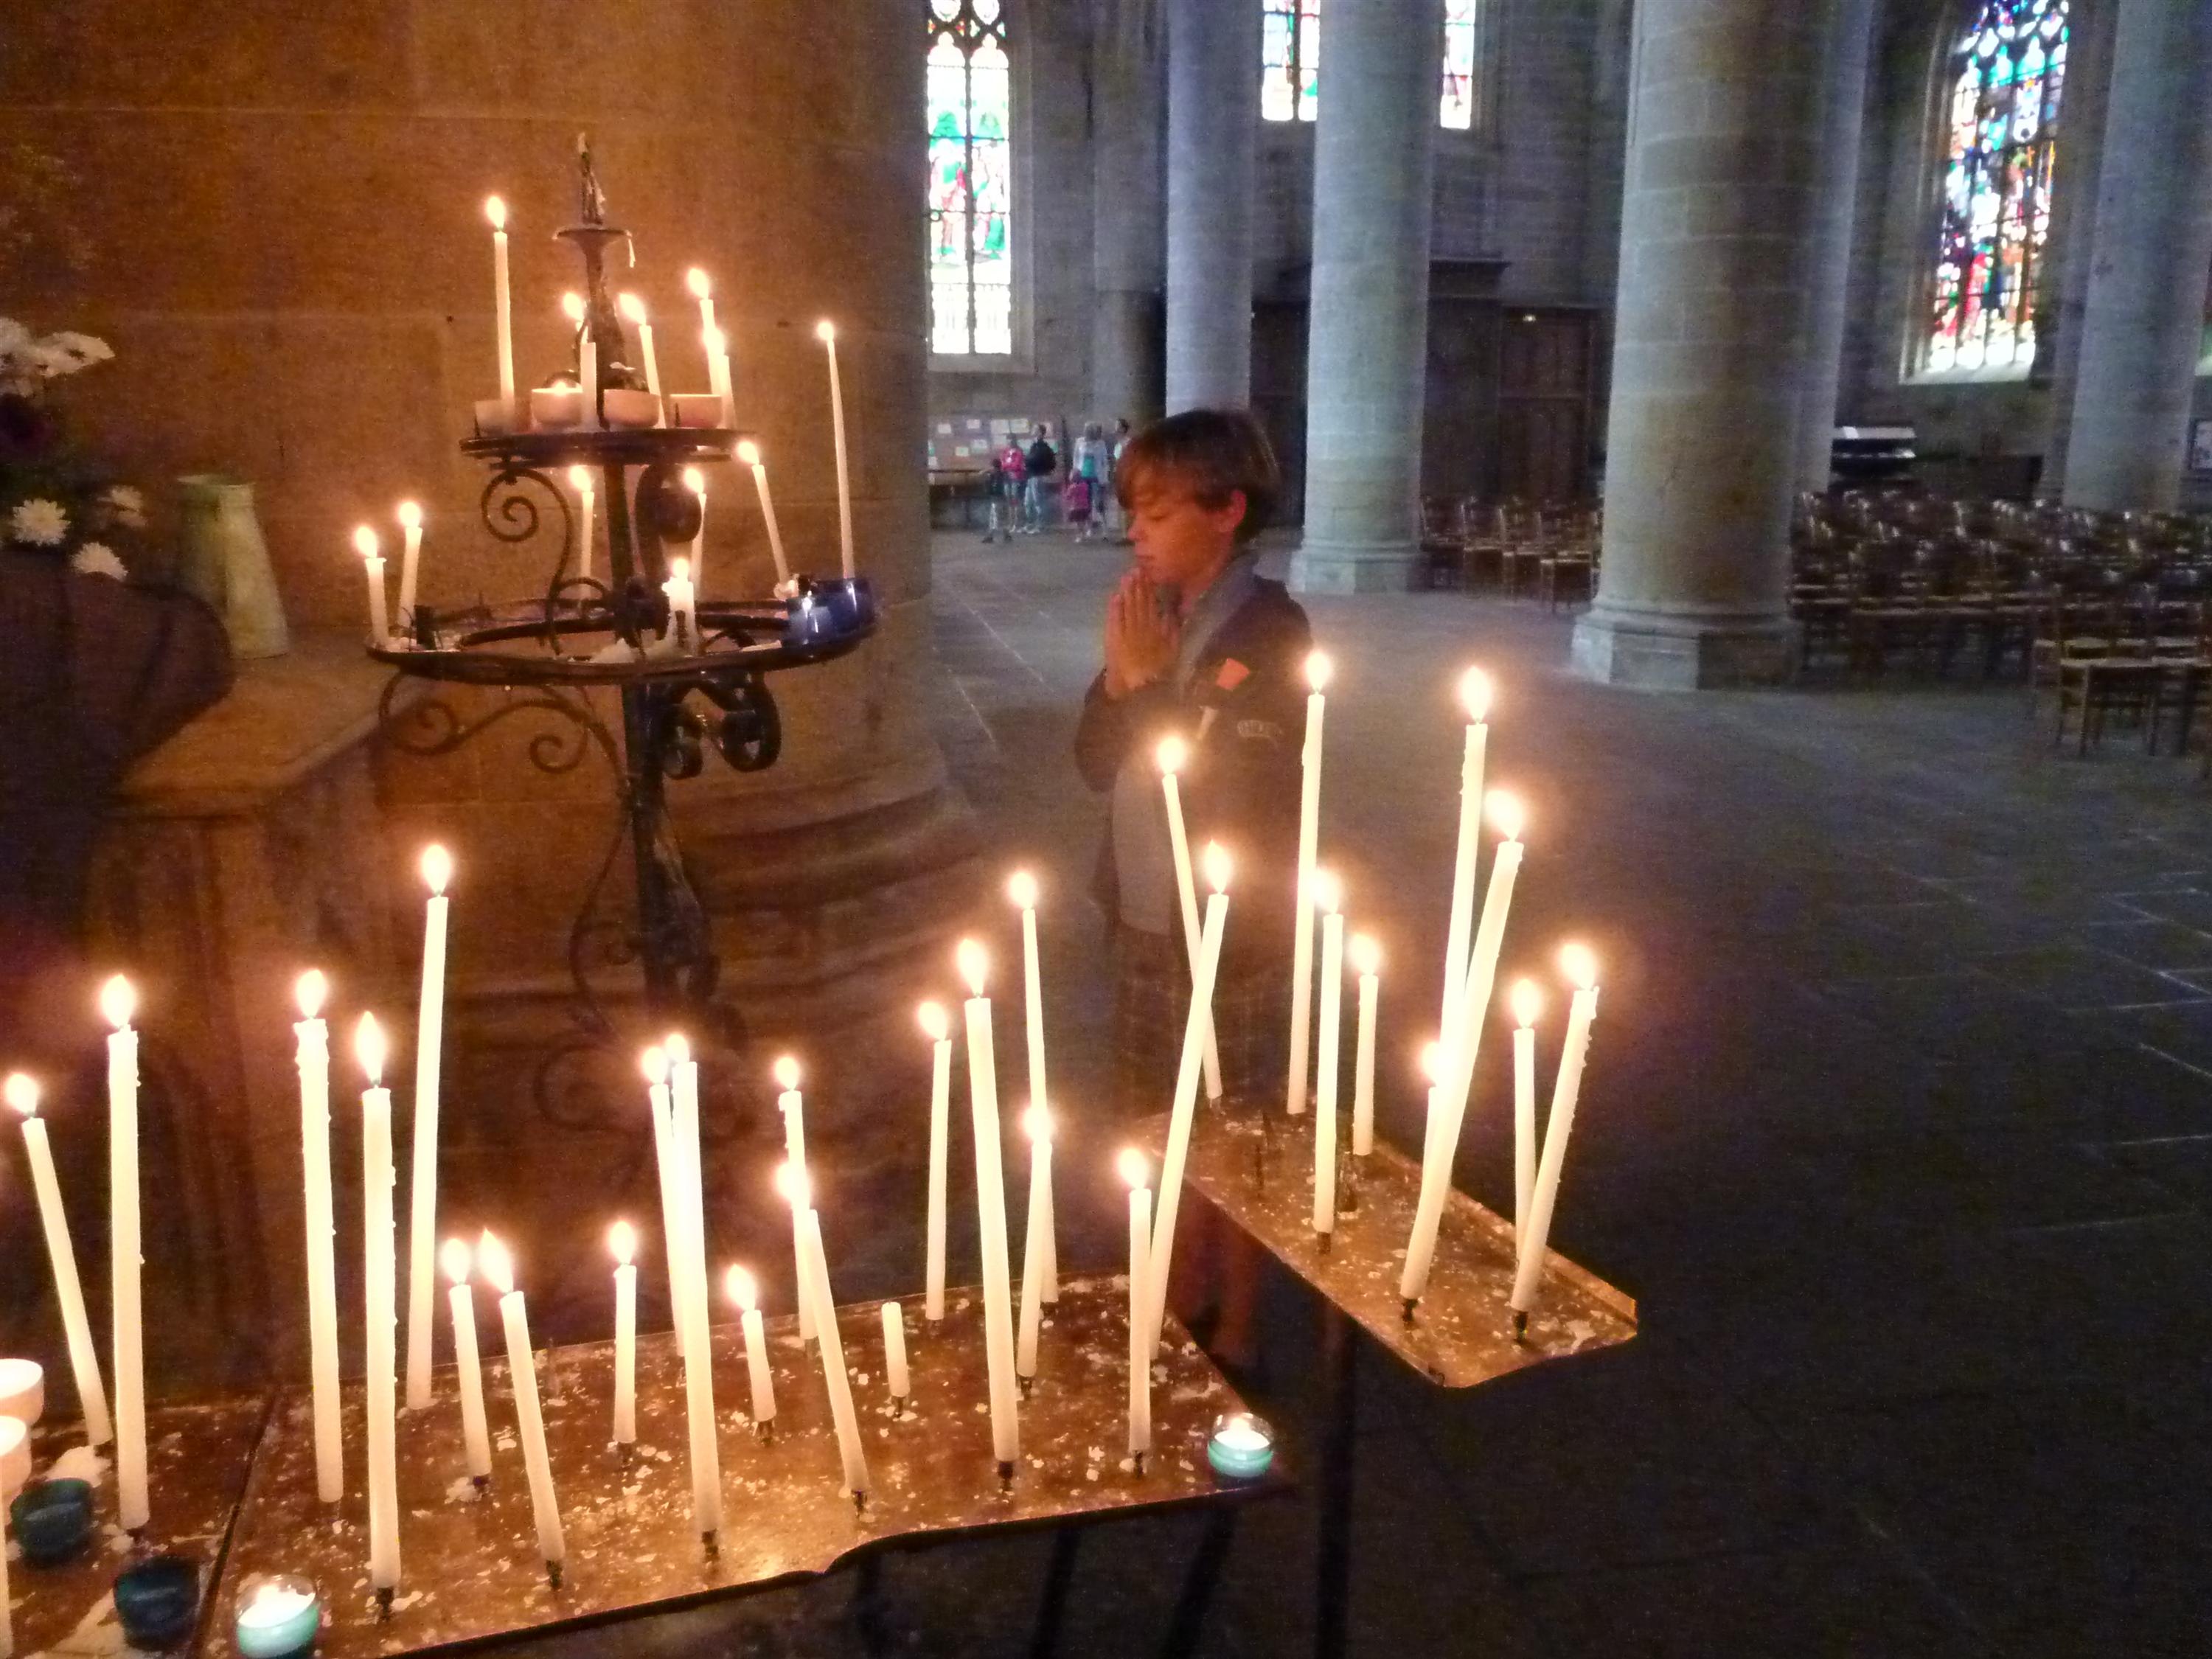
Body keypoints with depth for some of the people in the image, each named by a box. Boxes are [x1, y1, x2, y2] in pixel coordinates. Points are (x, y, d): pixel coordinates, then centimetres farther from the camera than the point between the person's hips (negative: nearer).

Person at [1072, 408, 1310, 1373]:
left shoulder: (1268, 632, -16)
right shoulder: (1154, 618, 4)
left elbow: (1217, 796, -21)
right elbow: (1097, 766, 5)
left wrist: (1151, 681, -18)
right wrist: (1120, 676, -11)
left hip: (1228, 935, -7)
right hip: (1144, 923, 7)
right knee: (1162, 1136, 19)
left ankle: (1231, 1344, 25)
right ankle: (1181, 1313, 38)